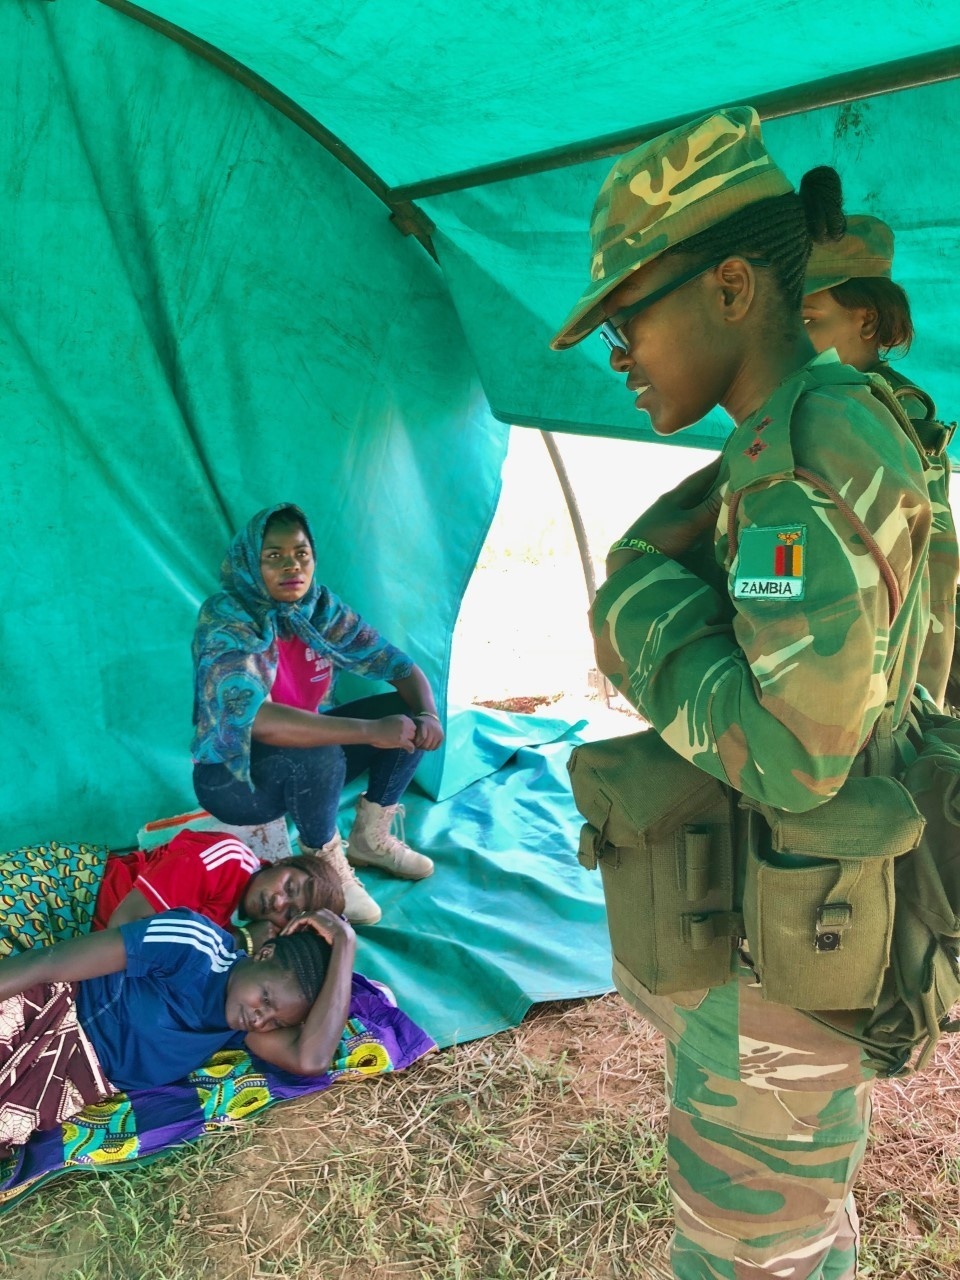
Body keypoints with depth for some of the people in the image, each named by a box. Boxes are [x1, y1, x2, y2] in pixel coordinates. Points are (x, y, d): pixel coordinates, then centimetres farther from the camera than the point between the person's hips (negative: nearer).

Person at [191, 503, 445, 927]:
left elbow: (397, 665, -2)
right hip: (231, 776, -7)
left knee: (408, 715, -5)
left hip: (304, 755, 7)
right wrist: (369, 731, -43)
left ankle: (370, 838, 10)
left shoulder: (321, 608, -7)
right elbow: (254, 717, -41)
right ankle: (324, 864, -9)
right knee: (317, 754, -36)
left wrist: (427, 715, -25)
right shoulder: (226, 620, -25)